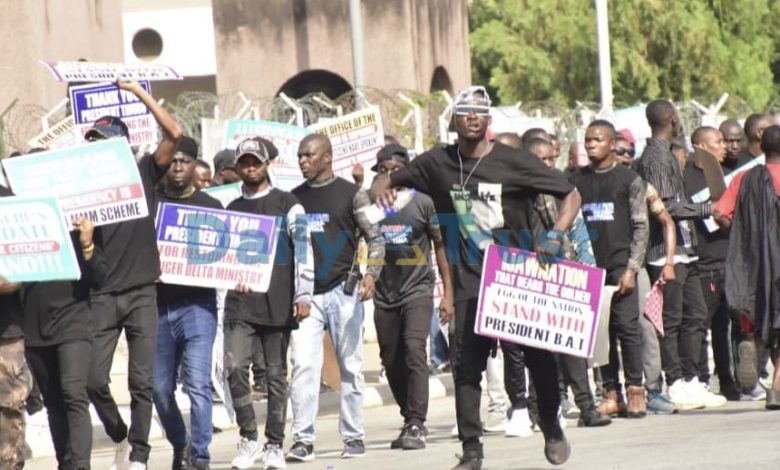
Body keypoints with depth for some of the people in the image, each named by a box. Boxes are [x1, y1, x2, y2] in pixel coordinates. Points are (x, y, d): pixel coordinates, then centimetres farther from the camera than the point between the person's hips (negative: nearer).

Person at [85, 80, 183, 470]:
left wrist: (139, 93, -3)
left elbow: (174, 133, -5)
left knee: (141, 381, -2)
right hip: (102, 295, 1)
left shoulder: (143, 174, 5)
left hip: (141, 293, -1)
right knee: (94, 379, -4)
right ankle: (120, 438, 19)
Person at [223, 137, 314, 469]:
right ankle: (248, 439, -2)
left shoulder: (286, 205, 5)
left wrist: (303, 295, -10)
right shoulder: (231, 210, 16)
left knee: (276, 374, 1)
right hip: (239, 303, 3)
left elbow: (303, 250, -1)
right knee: (235, 367, -13)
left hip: (277, 303, -2)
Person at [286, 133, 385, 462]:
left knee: (350, 366, 3)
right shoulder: (294, 198, 12)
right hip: (306, 294, 2)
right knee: (303, 364, -9)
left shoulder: (351, 194, 1)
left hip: (342, 291, -2)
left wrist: (371, 275, -15)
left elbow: (375, 238, 0)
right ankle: (303, 440, -9)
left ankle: (353, 437, 10)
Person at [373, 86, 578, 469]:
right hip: (470, 282, 2)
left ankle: (552, 430, 26)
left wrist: (555, 236, -19)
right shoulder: (438, 164, 2)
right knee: (465, 365, -4)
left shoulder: (513, 163, -7)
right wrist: (382, 187, -8)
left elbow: (571, 195, -3)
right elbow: (391, 180, 17)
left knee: (538, 355, 4)